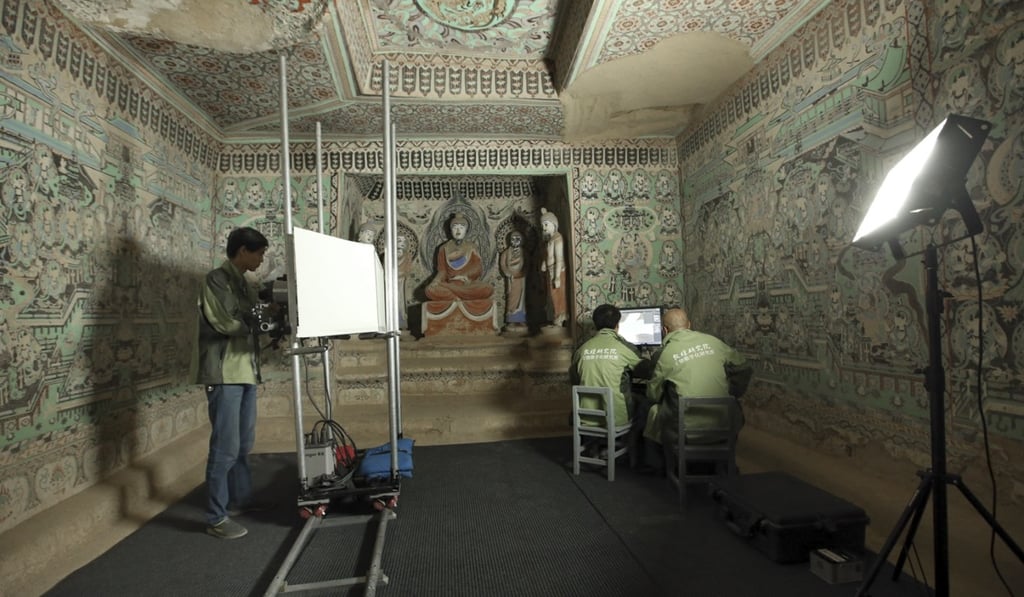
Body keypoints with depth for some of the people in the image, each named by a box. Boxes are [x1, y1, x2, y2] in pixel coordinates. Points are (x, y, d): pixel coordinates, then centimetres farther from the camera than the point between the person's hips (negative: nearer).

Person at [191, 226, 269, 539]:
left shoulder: (243, 284, 17)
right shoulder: (216, 280, -9)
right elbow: (226, 323, -18)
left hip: (245, 371, 9)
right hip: (224, 373, -9)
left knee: (244, 443, 18)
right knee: (225, 447, -5)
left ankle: (242, 499, 32)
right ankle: (216, 518, 6)